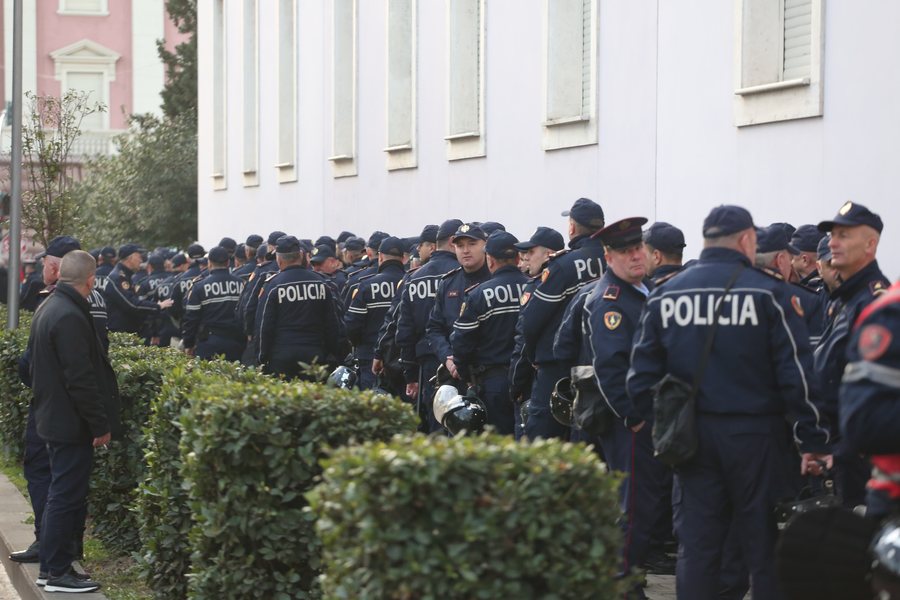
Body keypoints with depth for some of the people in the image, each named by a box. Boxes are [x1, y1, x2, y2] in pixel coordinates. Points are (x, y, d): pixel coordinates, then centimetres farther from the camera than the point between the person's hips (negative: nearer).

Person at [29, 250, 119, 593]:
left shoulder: (49, 308, 11)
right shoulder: (70, 317, -22)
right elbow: (81, 378, -24)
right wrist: (101, 425, -18)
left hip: (53, 418, 10)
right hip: (72, 423, -10)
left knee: (61, 494, 17)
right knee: (67, 497, -4)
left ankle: (52, 565, 24)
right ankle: (57, 573, 1)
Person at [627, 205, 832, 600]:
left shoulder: (665, 295, 3)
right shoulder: (767, 293, -8)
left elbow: (641, 374, 1)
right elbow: (795, 373, -11)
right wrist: (813, 440, -7)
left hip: (691, 436, 3)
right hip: (753, 434, -3)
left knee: (696, 547, 8)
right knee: (764, 546, 6)